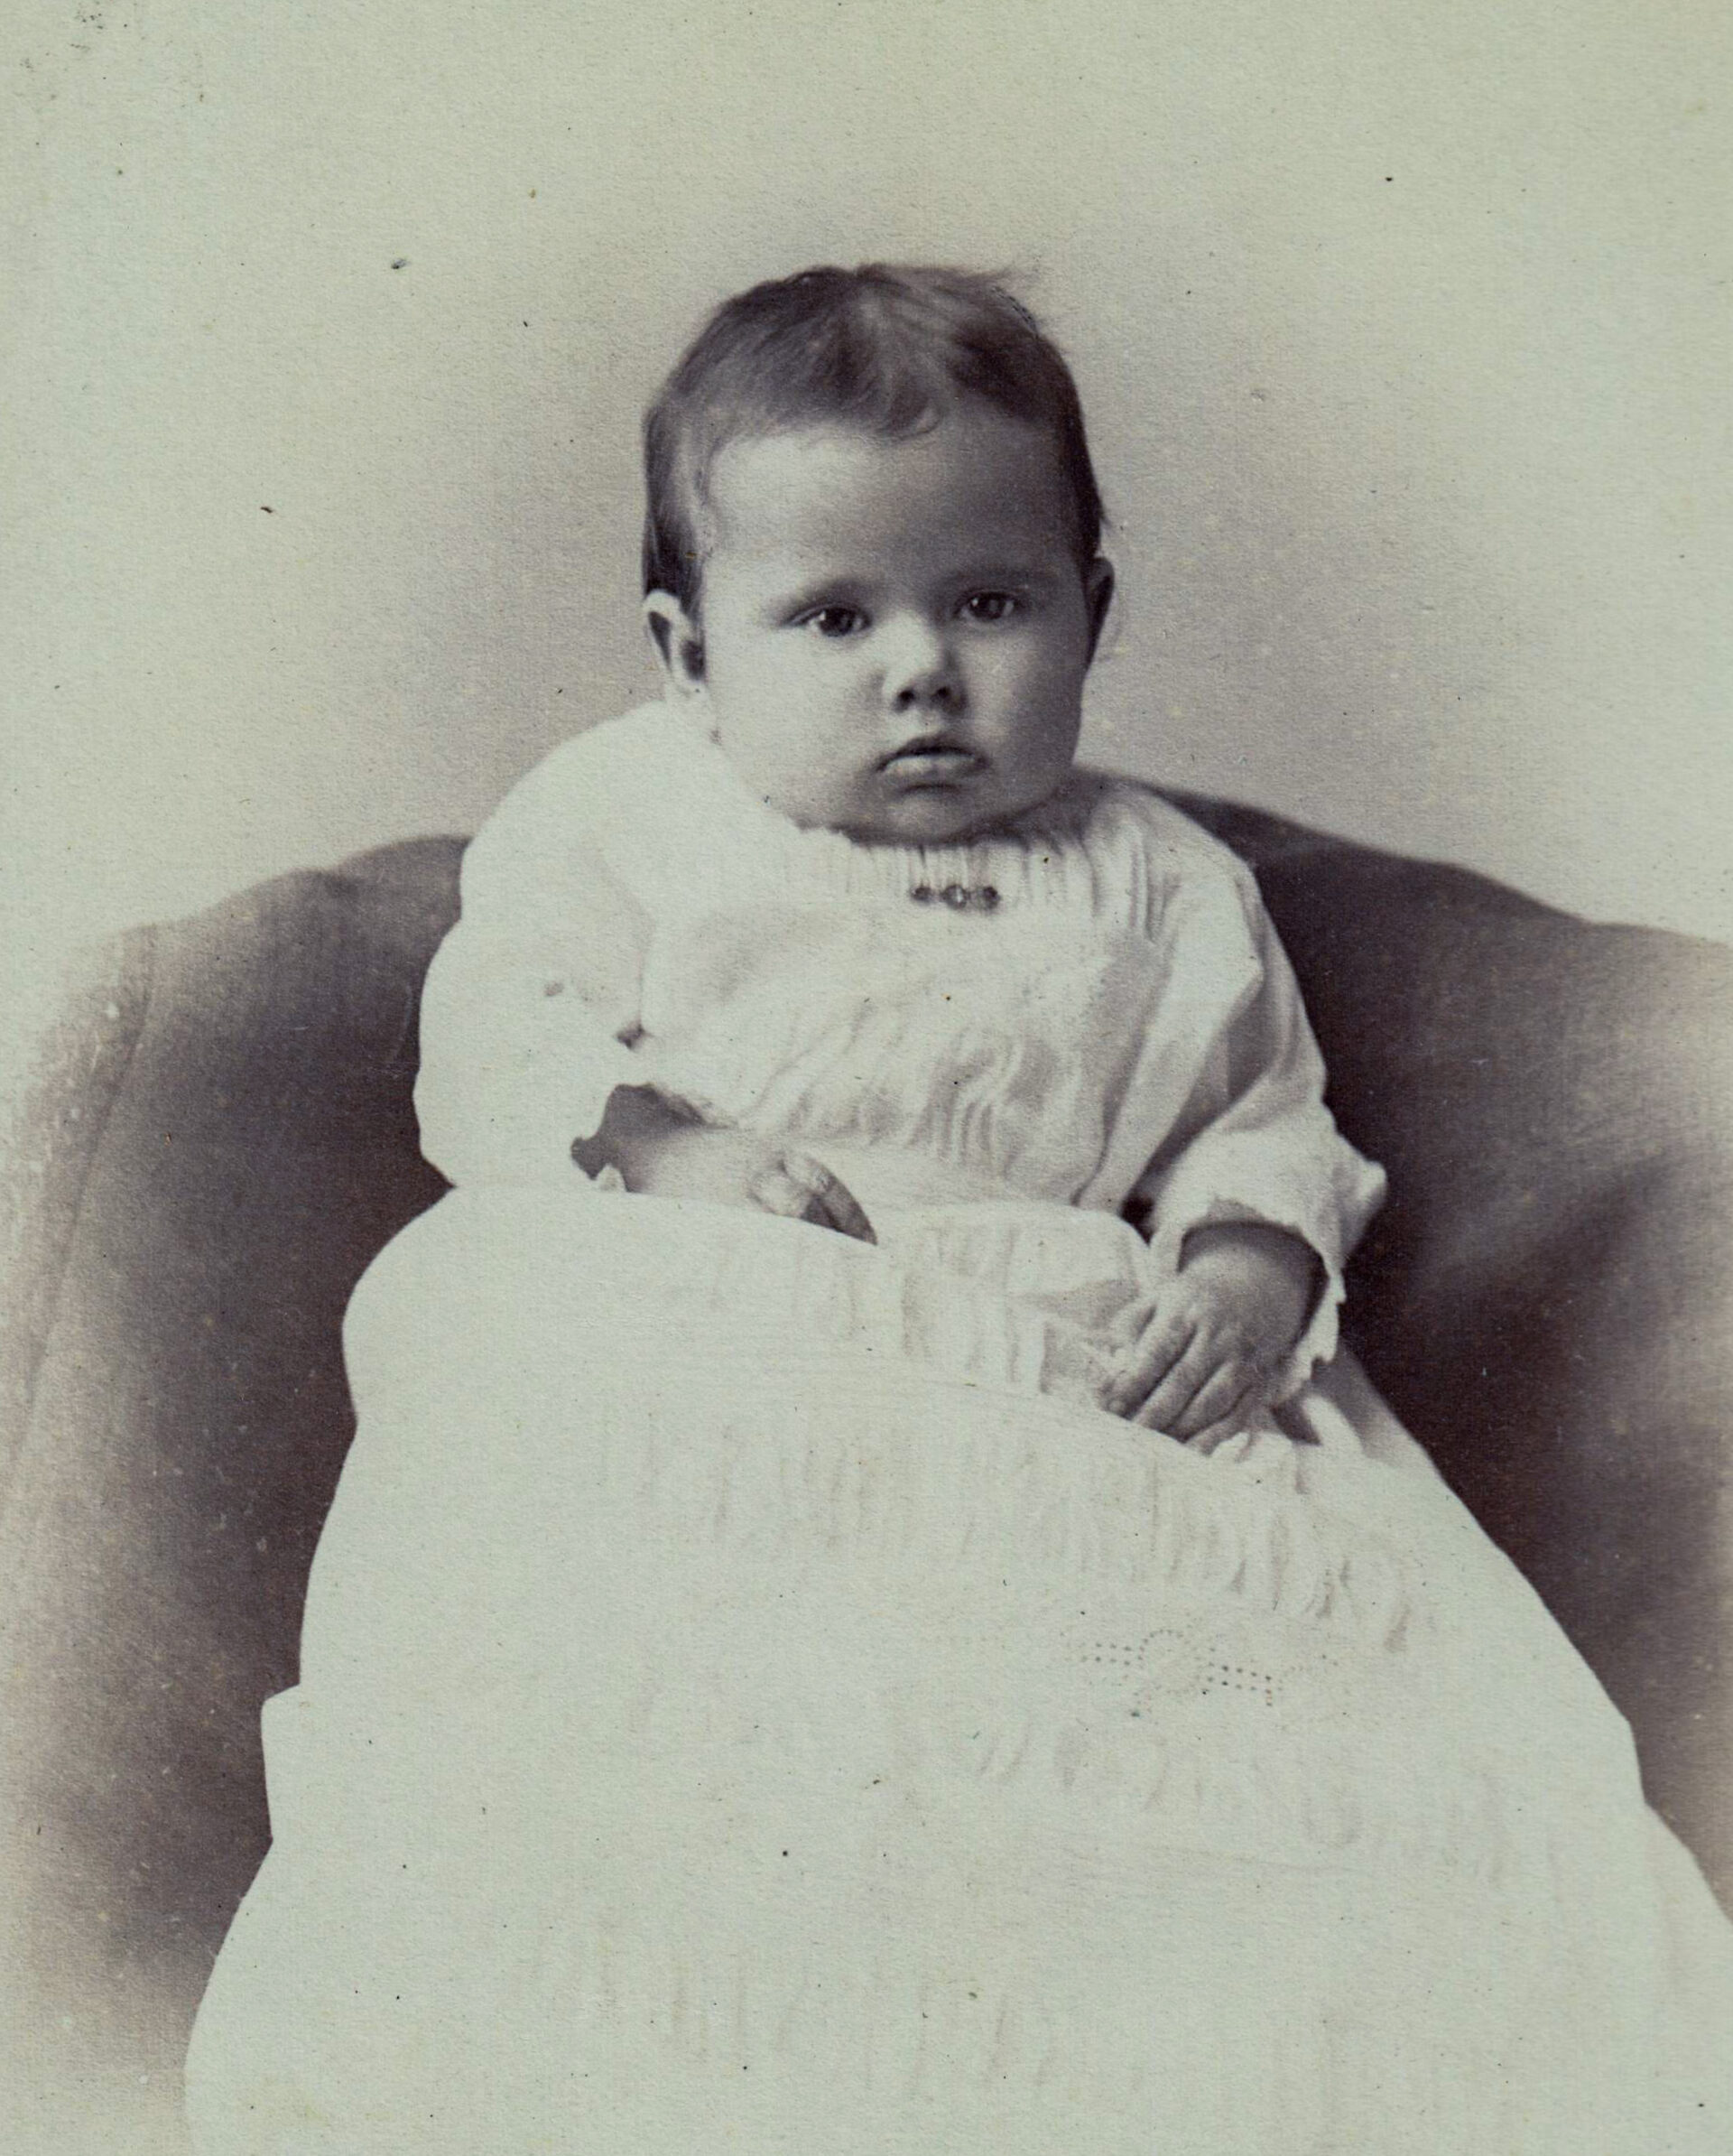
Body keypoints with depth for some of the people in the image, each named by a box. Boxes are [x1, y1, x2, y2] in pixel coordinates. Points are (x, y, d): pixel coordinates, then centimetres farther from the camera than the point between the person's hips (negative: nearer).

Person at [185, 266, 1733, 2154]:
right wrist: (666, 1144, -13)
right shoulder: (618, 814, 13)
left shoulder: (1166, 893, 18)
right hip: (679, 1335, -1)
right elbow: (503, 1029, 6)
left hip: (1073, 1368, 2)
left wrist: (1256, 1269, -4)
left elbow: (1267, 1123, 18)